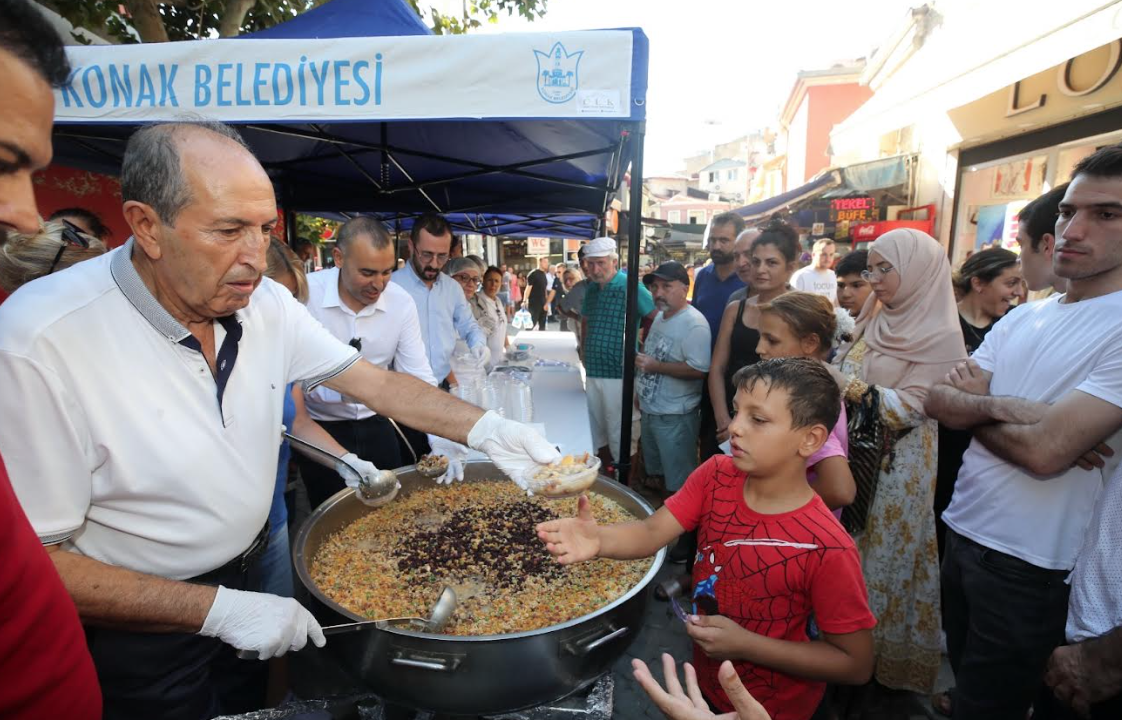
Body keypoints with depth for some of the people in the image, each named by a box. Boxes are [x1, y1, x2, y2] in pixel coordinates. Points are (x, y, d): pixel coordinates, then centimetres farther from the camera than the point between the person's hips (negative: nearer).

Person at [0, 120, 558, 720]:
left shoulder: (264, 302, -12)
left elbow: (377, 381, -8)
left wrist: (484, 429, -21)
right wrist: (218, 609, -25)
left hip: (252, 575, 5)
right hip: (139, 630, -4)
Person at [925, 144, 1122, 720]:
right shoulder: (1021, 318, 5)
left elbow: (1045, 452, -26)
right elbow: (939, 401, -1)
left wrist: (973, 406, -9)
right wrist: (1002, 407, -19)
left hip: (1028, 566, -6)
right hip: (961, 534, 6)